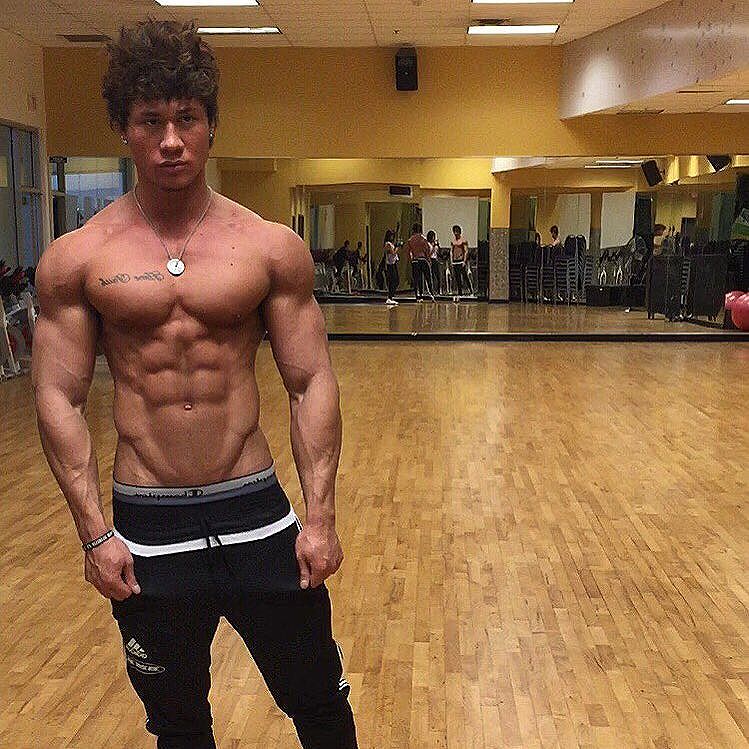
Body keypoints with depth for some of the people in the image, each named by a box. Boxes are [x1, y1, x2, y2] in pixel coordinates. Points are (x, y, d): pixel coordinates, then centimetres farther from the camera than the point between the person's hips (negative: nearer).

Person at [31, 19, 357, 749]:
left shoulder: (272, 248, -3)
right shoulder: (75, 259, -3)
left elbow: (312, 384, -2)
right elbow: (58, 400, -2)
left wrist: (320, 516, -6)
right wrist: (94, 532, -8)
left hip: (257, 512, 0)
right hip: (146, 527, 0)